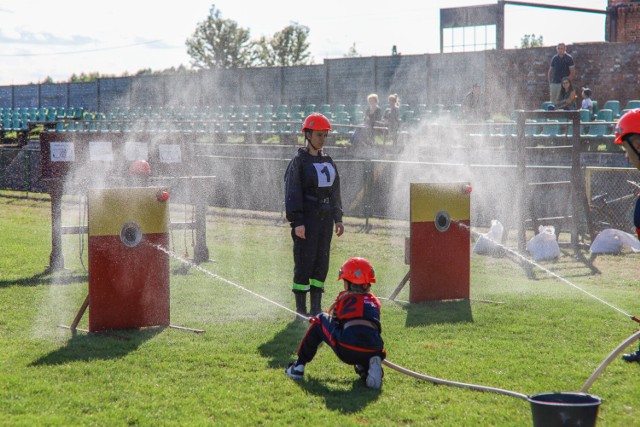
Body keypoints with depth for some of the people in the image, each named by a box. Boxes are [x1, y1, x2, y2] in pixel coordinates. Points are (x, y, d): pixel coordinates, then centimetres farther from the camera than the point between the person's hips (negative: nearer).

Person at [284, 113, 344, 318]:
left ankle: (316, 307, 14)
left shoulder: (327, 161, 15)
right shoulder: (299, 161, -5)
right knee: (304, 261, -5)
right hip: (307, 218, -6)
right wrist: (297, 222, -17)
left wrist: (338, 218, 16)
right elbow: (292, 193, -10)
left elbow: (335, 191, 21)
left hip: (325, 217, 7)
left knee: (322, 261, 8)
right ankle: (300, 307, 2)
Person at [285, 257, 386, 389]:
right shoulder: (375, 301, 25)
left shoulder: (344, 297, 18)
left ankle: (299, 366, 24)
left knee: (320, 321, 23)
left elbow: (334, 321, 31)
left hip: (346, 351, -3)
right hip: (372, 352, 3)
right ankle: (372, 365, 2)